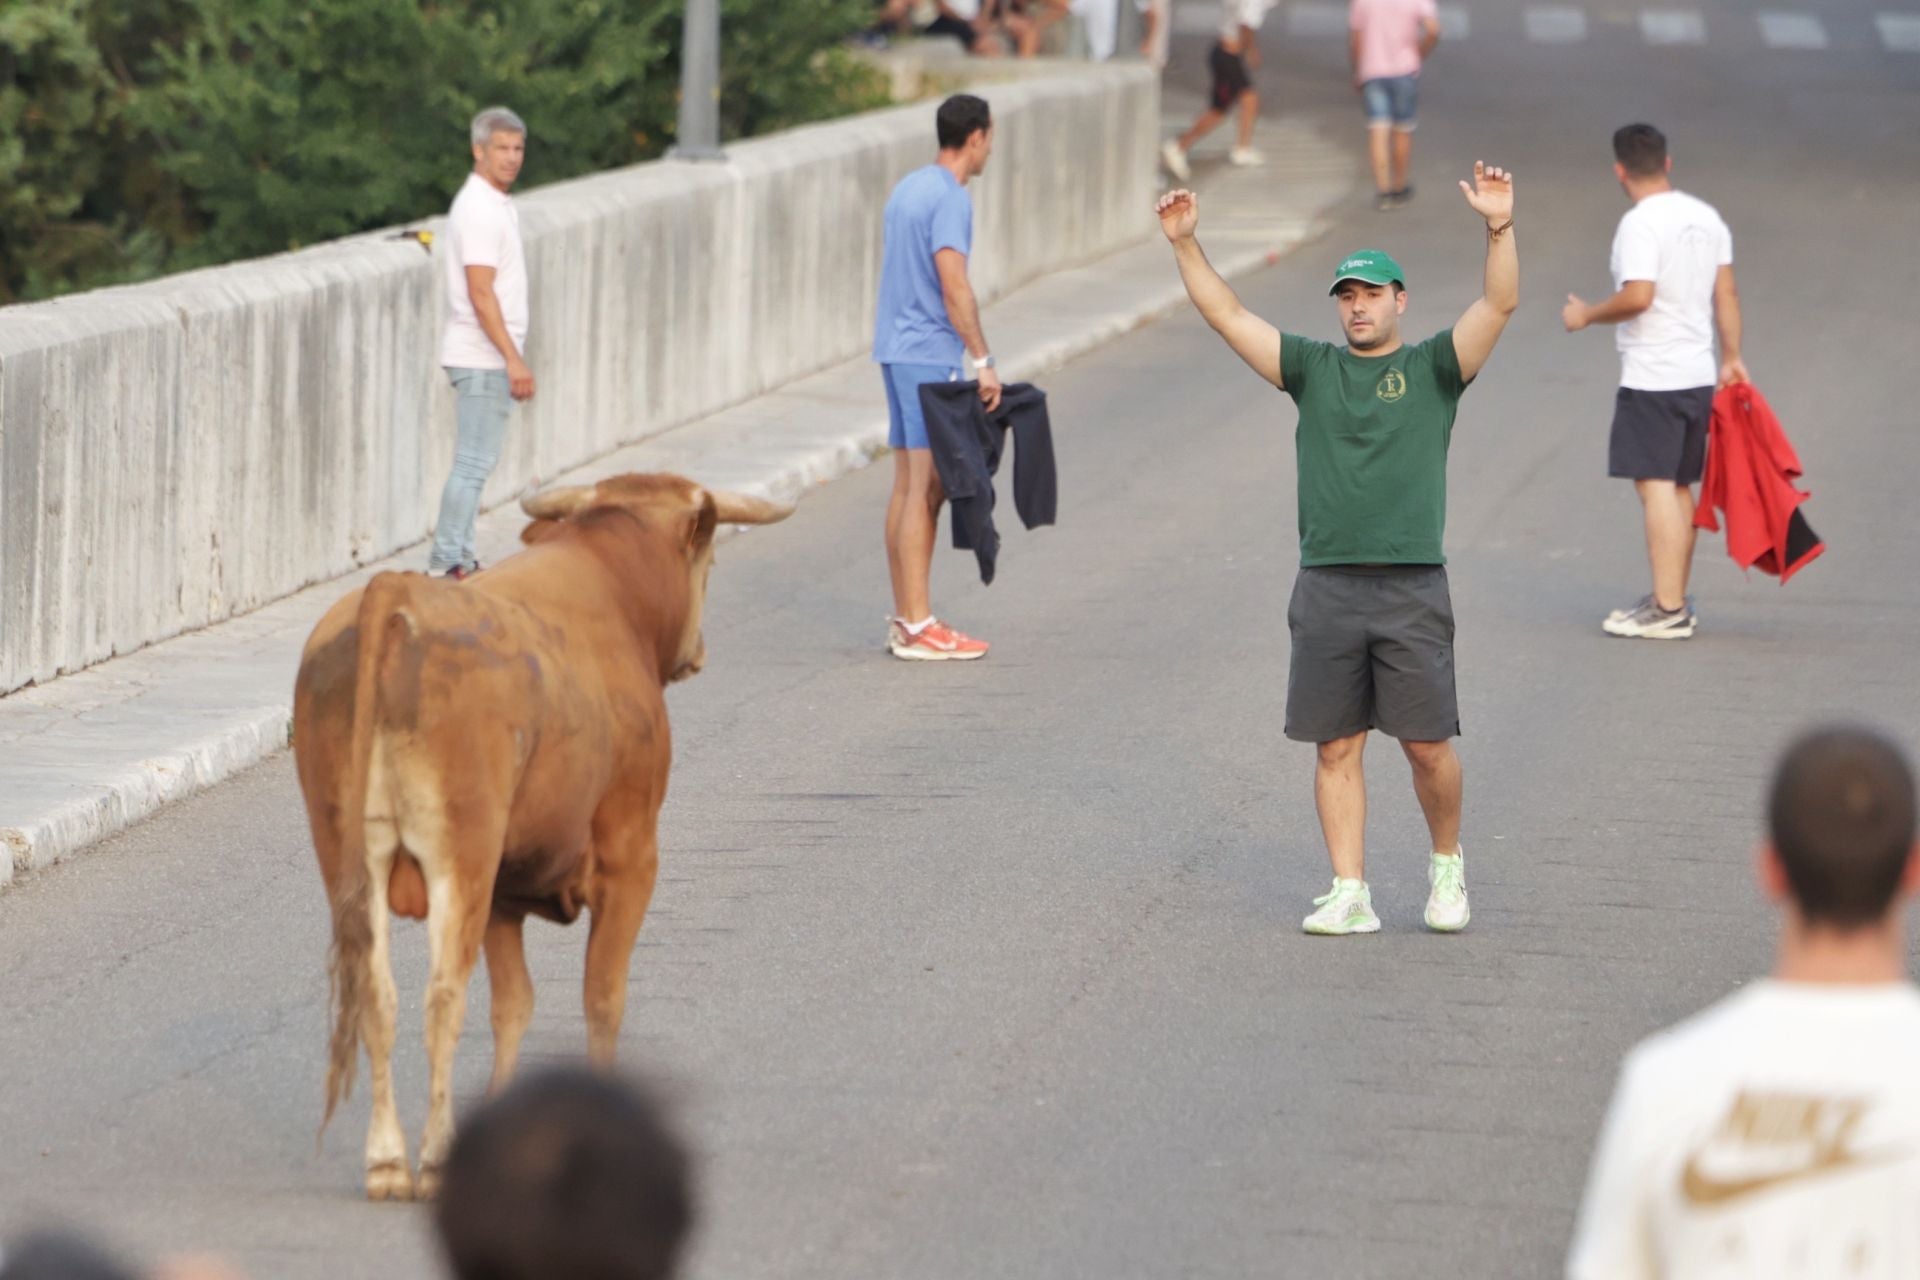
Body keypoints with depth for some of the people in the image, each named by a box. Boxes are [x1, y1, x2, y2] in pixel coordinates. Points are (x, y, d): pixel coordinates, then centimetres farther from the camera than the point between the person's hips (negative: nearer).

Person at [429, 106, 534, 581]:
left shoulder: (496, 204, 16)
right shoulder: (479, 210, -15)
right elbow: (480, 294, -21)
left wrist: (511, 357, 21)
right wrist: (514, 359, -23)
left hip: (489, 359, 10)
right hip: (483, 358, -10)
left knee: (475, 462, 12)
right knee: (474, 462, -10)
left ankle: (458, 560, 15)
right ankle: (447, 562, -9)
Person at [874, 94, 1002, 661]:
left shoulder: (908, 190, 16)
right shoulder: (949, 199, -13)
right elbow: (954, 287, -21)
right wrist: (983, 361, -19)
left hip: (897, 351, 10)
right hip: (930, 354, -10)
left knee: (909, 485, 11)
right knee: (928, 486, -9)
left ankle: (906, 618, 13)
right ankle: (917, 625, -12)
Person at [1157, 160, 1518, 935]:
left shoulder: (1432, 368, 7)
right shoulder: (1314, 369, 14)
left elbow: (1500, 304, -6)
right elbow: (1226, 315, 11)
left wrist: (1499, 229, -21)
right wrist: (1185, 245, 1)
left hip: (1412, 587, -3)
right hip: (1326, 584, 3)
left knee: (1427, 746, -2)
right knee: (1336, 747, 2)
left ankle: (1446, 863, 22)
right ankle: (1350, 894, 6)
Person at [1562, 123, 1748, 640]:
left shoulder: (1640, 224, -15)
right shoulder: (1706, 218, 9)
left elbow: (1638, 296, -23)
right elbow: (1726, 294, 12)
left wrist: (1587, 315, -8)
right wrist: (1731, 357, 19)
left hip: (1652, 378, -8)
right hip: (1699, 374, 8)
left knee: (1656, 485, -7)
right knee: (1679, 487, 16)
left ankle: (1668, 609, -10)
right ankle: (1675, 599, 22)